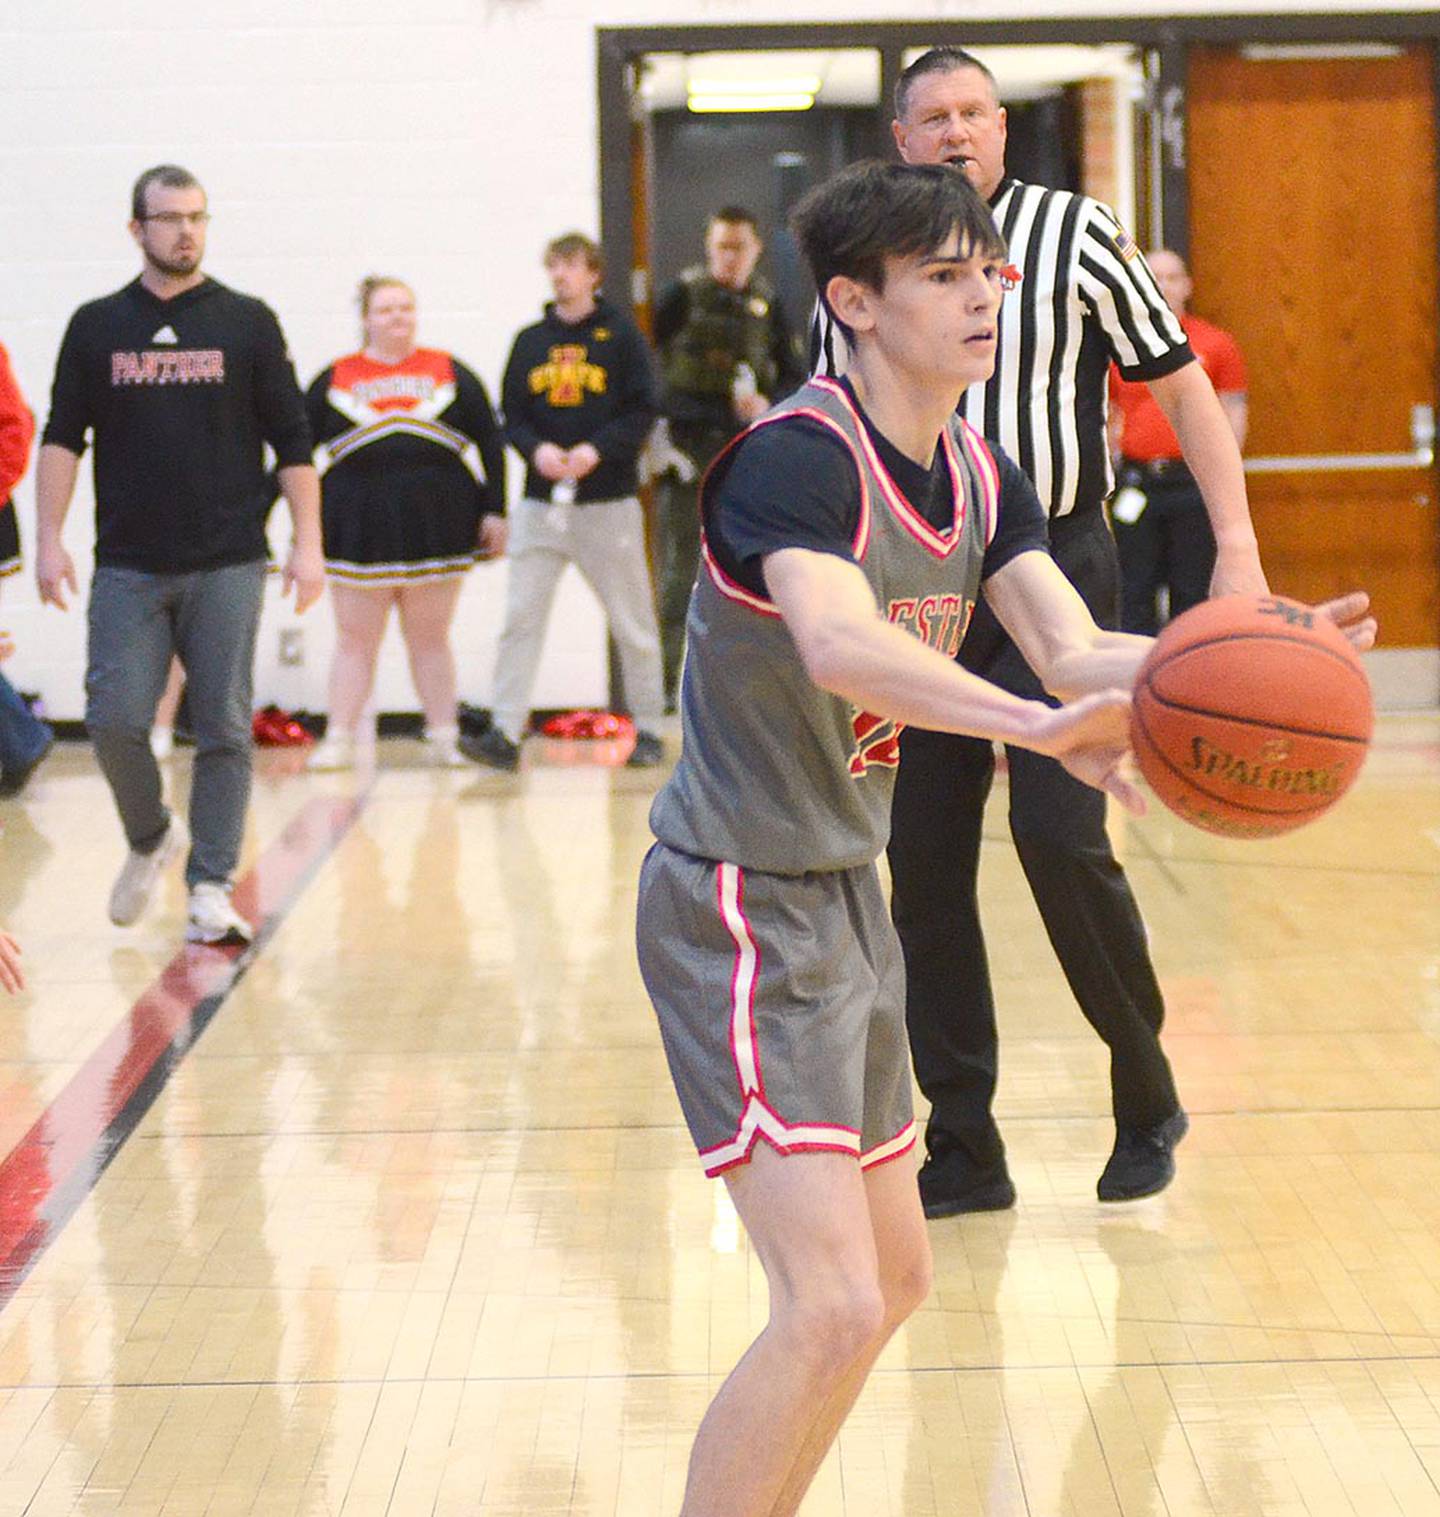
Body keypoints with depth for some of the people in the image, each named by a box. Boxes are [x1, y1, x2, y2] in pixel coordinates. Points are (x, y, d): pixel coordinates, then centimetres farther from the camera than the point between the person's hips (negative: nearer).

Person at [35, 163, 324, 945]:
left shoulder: (247, 322, 5)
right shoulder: (96, 326, 8)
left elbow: (292, 442, 5)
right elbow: (62, 439, 8)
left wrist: (307, 544, -2)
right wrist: (49, 541, -2)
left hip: (228, 565, -1)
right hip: (128, 569, 1)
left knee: (224, 731, -2)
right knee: (115, 721, -7)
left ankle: (211, 889, 5)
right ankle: (150, 839, 20)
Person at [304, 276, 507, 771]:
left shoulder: (450, 373, 7)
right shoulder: (334, 380, 4)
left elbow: (489, 442, 7)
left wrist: (494, 512, 1)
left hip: (436, 525, 1)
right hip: (358, 529, 0)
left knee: (430, 638, 7)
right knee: (355, 639, 3)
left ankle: (444, 740, 13)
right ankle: (338, 741, 6)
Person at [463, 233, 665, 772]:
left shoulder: (620, 334, 1)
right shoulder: (530, 341, 10)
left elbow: (642, 410, -4)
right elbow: (511, 414, 9)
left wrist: (597, 449, -17)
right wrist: (536, 449, -11)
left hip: (608, 501, -3)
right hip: (541, 502, 3)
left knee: (632, 622, 4)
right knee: (520, 617, -5)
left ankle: (647, 729, 16)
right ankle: (506, 732, -6)